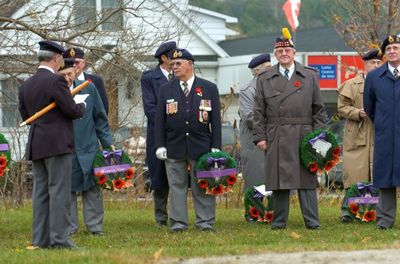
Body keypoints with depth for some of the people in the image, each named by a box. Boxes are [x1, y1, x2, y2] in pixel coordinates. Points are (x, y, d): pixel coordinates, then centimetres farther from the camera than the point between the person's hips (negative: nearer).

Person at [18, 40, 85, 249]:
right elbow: (72, 110, -12)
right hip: (57, 143, -7)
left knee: (40, 192, 8)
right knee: (59, 191, -6)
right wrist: (82, 106, 8)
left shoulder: (26, 86, 11)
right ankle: (59, 238, -10)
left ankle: (40, 239, 8)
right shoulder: (55, 81, -12)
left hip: (35, 146, 7)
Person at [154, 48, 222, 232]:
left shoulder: (209, 88, 5)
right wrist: (160, 145, -2)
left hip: (201, 146, -1)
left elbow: (216, 119, 4)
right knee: (177, 186, 3)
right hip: (174, 146, 1)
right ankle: (178, 222, 8)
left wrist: (216, 146, -3)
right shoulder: (166, 90, 8)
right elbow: (159, 120, 6)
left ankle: (205, 222, 7)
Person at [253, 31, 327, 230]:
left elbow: (318, 109, 10)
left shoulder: (309, 76, 11)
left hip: (303, 136, 0)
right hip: (276, 137, 0)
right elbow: (259, 112, 8)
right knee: (278, 178, 1)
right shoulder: (264, 79, 10)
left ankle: (312, 221, -1)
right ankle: (279, 221, 7)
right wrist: (260, 137, 0)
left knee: (306, 178, -2)